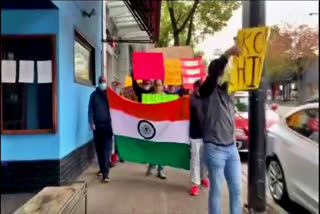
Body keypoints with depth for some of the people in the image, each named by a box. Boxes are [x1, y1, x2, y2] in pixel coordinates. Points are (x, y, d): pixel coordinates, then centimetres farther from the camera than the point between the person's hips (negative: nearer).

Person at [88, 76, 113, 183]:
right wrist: (91, 122, -6)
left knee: (107, 149, -7)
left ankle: (105, 174, -9)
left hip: (108, 125, -2)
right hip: (97, 126, 2)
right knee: (99, 149, 11)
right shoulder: (94, 95, 7)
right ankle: (102, 169, 28)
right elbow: (91, 110, 5)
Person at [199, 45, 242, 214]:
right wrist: (228, 54, -31)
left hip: (231, 148, 7)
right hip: (215, 149, -6)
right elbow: (214, 72, -26)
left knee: (236, 190, 13)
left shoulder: (227, 90, 10)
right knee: (216, 191, 5)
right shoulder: (208, 91, -10)